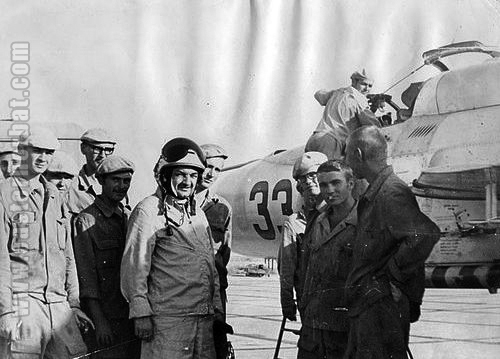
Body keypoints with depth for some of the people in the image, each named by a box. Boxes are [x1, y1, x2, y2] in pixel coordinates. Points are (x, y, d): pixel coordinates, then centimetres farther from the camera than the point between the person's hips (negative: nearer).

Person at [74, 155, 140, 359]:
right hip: (107, 317, -5)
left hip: (133, 315, 6)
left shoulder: (130, 218, 13)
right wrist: (99, 321, -15)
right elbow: (86, 277, -9)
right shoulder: (86, 221, -5)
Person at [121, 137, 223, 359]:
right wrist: (141, 313, -14)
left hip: (204, 319, 7)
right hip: (166, 320, -7)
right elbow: (134, 266, -10)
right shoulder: (148, 211, -5)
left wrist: (217, 310, 17)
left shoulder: (198, 215, 19)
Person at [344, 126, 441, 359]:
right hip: (366, 305, 10)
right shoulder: (372, 195, 15)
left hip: (384, 304, -10)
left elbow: (426, 234, -30)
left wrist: (392, 273, -20)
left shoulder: (392, 193, -17)